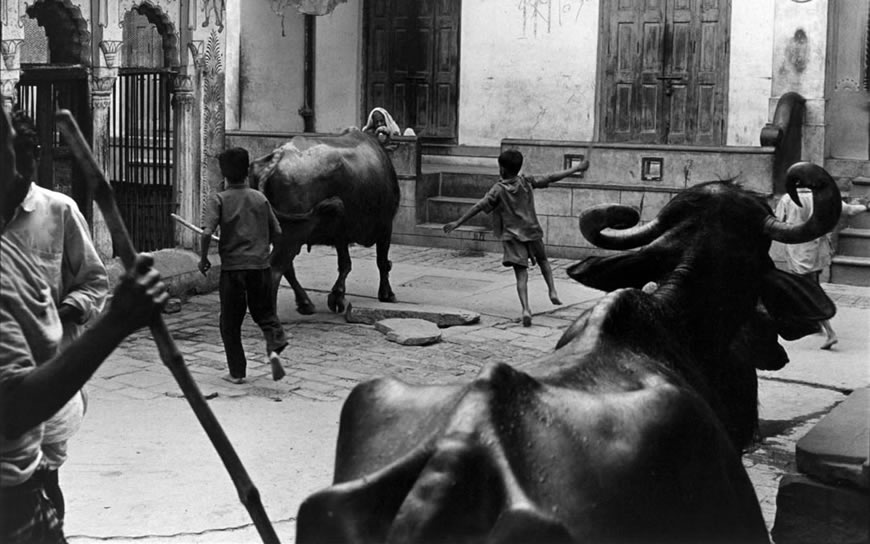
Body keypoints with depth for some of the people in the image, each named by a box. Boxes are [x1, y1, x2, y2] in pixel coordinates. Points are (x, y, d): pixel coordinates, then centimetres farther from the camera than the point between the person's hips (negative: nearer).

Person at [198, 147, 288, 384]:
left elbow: (207, 233, -17)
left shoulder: (219, 200, -5)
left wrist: (203, 258, -2)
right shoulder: (260, 198, 5)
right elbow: (276, 233, 8)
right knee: (265, 313, 14)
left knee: (230, 322, 11)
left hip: (232, 267, -2)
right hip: (261, 265, 2)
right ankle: (275, 347, -14)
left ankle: (237, 372, 15)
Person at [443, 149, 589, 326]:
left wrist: (457, 223, -9)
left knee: (521, 274, -7)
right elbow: (552, 177, 4)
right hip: (532, 232, 3)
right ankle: (552, 291, 16)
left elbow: (478, 207, -13)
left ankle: (526, 309, -24)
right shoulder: (527, 182, -1)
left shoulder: (498, 190, -9)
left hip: (512, 236, -3)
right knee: (542, 260, 30)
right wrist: (576, 168, 15)